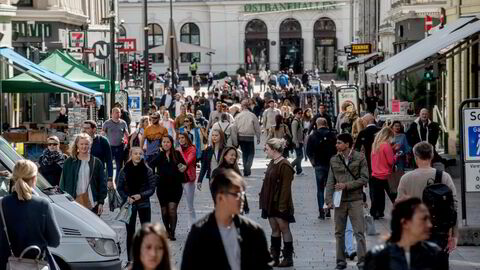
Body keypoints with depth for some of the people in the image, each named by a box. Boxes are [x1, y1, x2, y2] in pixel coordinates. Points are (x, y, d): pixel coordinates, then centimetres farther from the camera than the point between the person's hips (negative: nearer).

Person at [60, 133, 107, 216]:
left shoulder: (96, 162, 6)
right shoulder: (69, 162, 7)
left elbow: (102, 183, 7)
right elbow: (63, 183, 8)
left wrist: (101, 202, 1)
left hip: (92, 203, 0)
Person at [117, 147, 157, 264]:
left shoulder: (147, 170, -3)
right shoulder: (124, 171, -3)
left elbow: (152, 188, -1)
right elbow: (119, 188, 2)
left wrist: (141, 195, -16)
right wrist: (126, 198, -14)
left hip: (144, 204, 0)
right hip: (129, 205, 0)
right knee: (130, 232, 5)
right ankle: (130, 259, 10)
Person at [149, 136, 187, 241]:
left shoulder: (177, 154, 3)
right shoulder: (158, 155, 2)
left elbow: (184, 164, 15)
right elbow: (152, 164, -15)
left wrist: (184, 167, -7)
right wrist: (161, 152, -16)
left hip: (175, 186, -1)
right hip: (162, 186, 1)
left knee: (172, 209, -12)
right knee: (164, 211, 9)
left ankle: (172, 232, -8)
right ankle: (167, 231, 28)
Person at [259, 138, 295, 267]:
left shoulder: (285, 166, -17)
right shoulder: (272, 163, 10)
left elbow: (286, 187, -20)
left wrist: (282, 205, -22)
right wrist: (264, 201, 13)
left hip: (280, 204, -9)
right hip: (271, 203, 9)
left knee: (284, 229, 0)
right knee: (274, 229, 12)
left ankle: (288, 258, 7)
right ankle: (274, 257, 17)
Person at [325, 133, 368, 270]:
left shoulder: (360, 158, -3)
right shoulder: (334, 160, 6)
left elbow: (364, 178, -7)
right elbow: (330, 181, 5)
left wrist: (346, 185, -15)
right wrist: (328, 199, -4)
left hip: (355, 200, -3)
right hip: (339, 200, 3)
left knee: (359, 232, -4)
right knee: (339, 232, 8)